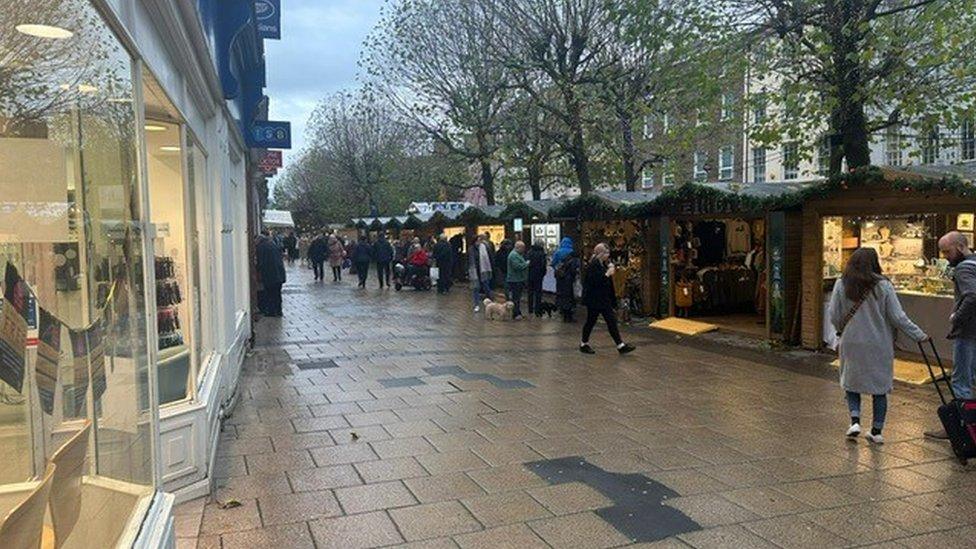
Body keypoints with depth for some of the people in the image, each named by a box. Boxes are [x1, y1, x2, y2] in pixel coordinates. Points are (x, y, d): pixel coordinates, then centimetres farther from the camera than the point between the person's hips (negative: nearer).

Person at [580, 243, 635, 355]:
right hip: (594, 300, -9)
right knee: (591, 321, 2)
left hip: (605, 299, 9)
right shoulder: (593, 265, -16)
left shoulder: (604, 264, 13)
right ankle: (583, 344, 18)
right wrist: (607, 274, -22)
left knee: (612, 322, 7)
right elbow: (595, 281, -26)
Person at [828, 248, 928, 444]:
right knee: (880, 385, 11)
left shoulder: (841, 285, -6)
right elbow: (898, 317, -7)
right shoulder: (883, 286, -8)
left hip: (851, 344, 0)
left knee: (851, 382, 15)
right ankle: (877, 431, 15)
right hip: (879, 345, 0)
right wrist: (919, 335, 5)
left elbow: (833, 316, -3)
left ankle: (855, 420, -2)